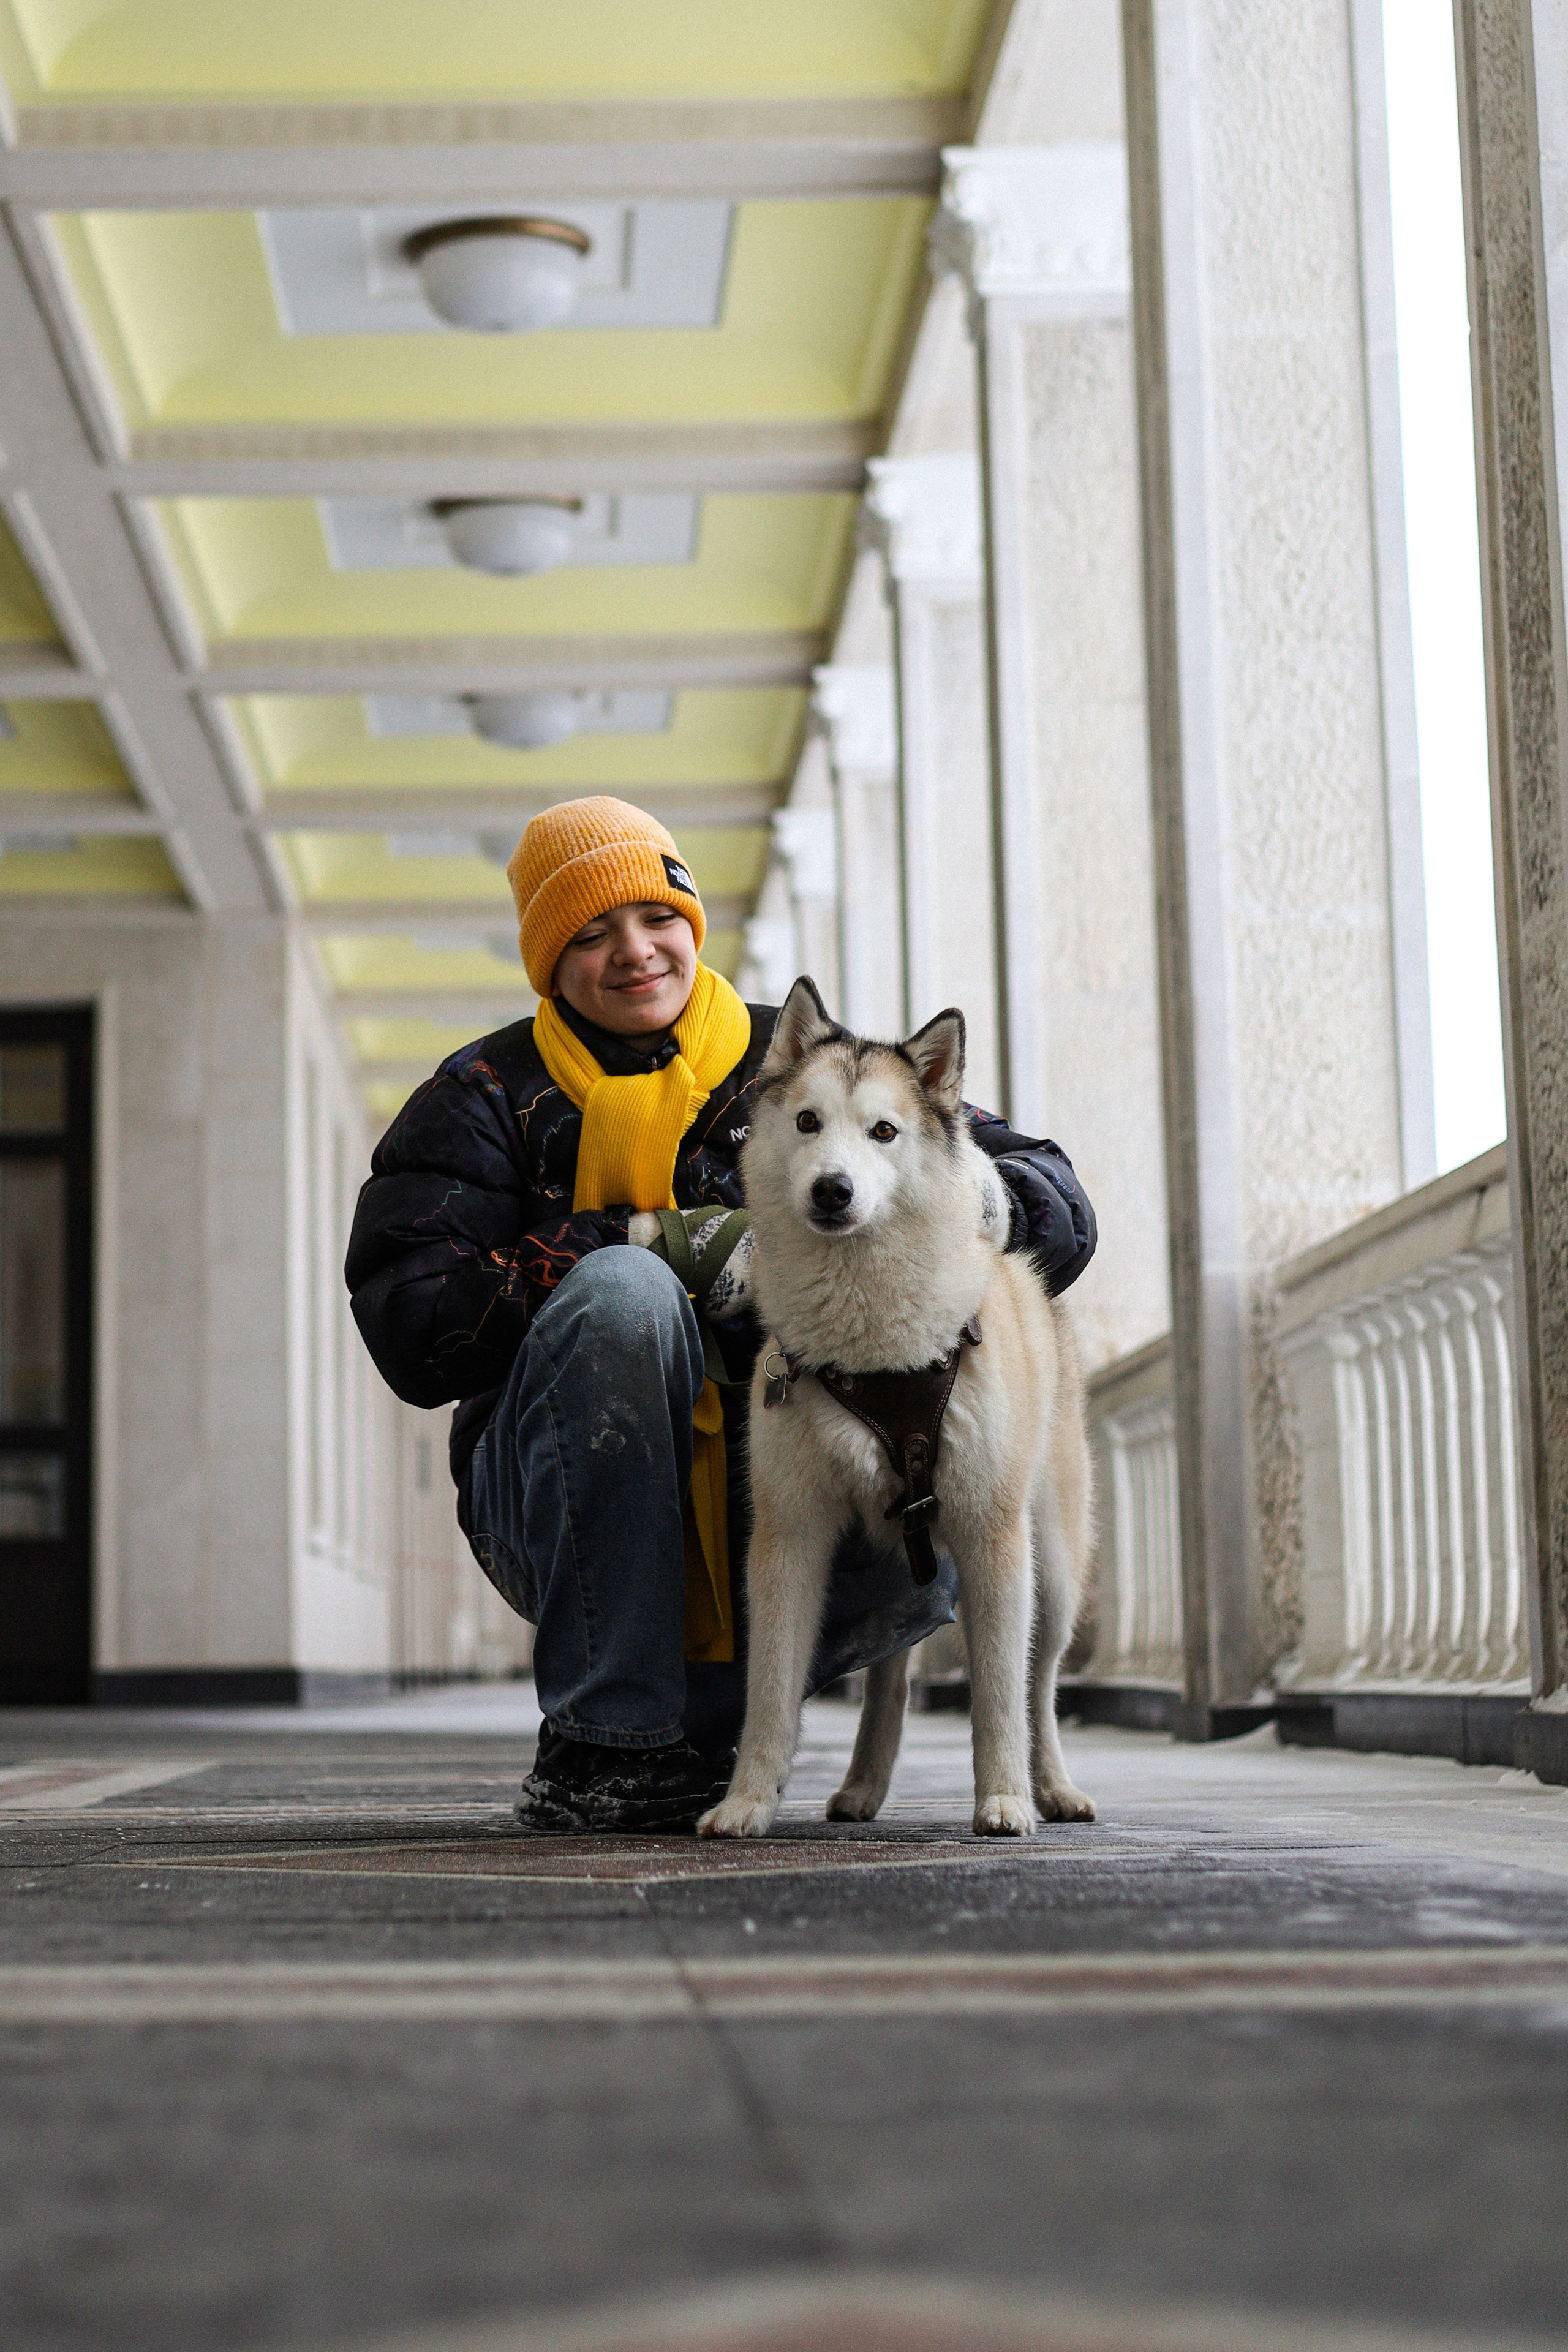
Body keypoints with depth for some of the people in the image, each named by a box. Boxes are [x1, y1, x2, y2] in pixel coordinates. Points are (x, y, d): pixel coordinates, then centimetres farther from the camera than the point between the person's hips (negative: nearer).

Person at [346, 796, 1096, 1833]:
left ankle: (708, 1710, 0)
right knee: (622, 1289, -31)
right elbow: (412, 1329, -9)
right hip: (569, 1507, -1)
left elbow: (1054, 1209, 4)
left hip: (760, 1512, 1)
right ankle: (601, 1737, -24)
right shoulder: (487, 1098, 5)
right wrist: (651, 1240, -16)